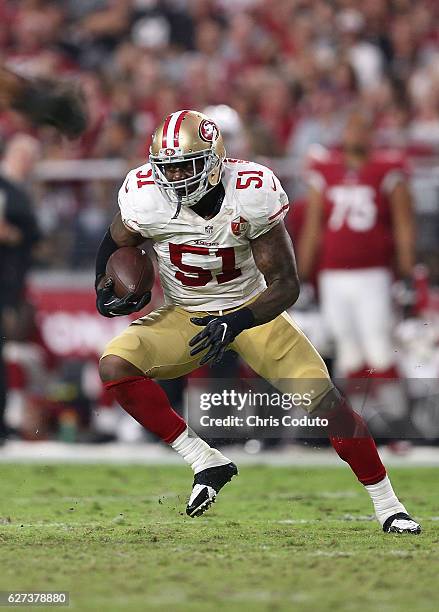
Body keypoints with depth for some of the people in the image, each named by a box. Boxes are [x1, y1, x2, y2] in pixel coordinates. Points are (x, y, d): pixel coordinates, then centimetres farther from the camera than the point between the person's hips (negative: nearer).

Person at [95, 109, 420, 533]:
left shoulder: (251, 194, -26)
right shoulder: (146, 197, -21)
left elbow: (285, 285, -21)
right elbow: (115, 244, 4)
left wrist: (235, 323, -36)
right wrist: (105, 290, -15)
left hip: (251, 309, -2)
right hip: (184, 317, 2)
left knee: (324, 398, -13)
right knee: (115, 365, -25)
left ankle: (386, 505, 4)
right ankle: (204, 462, -17)